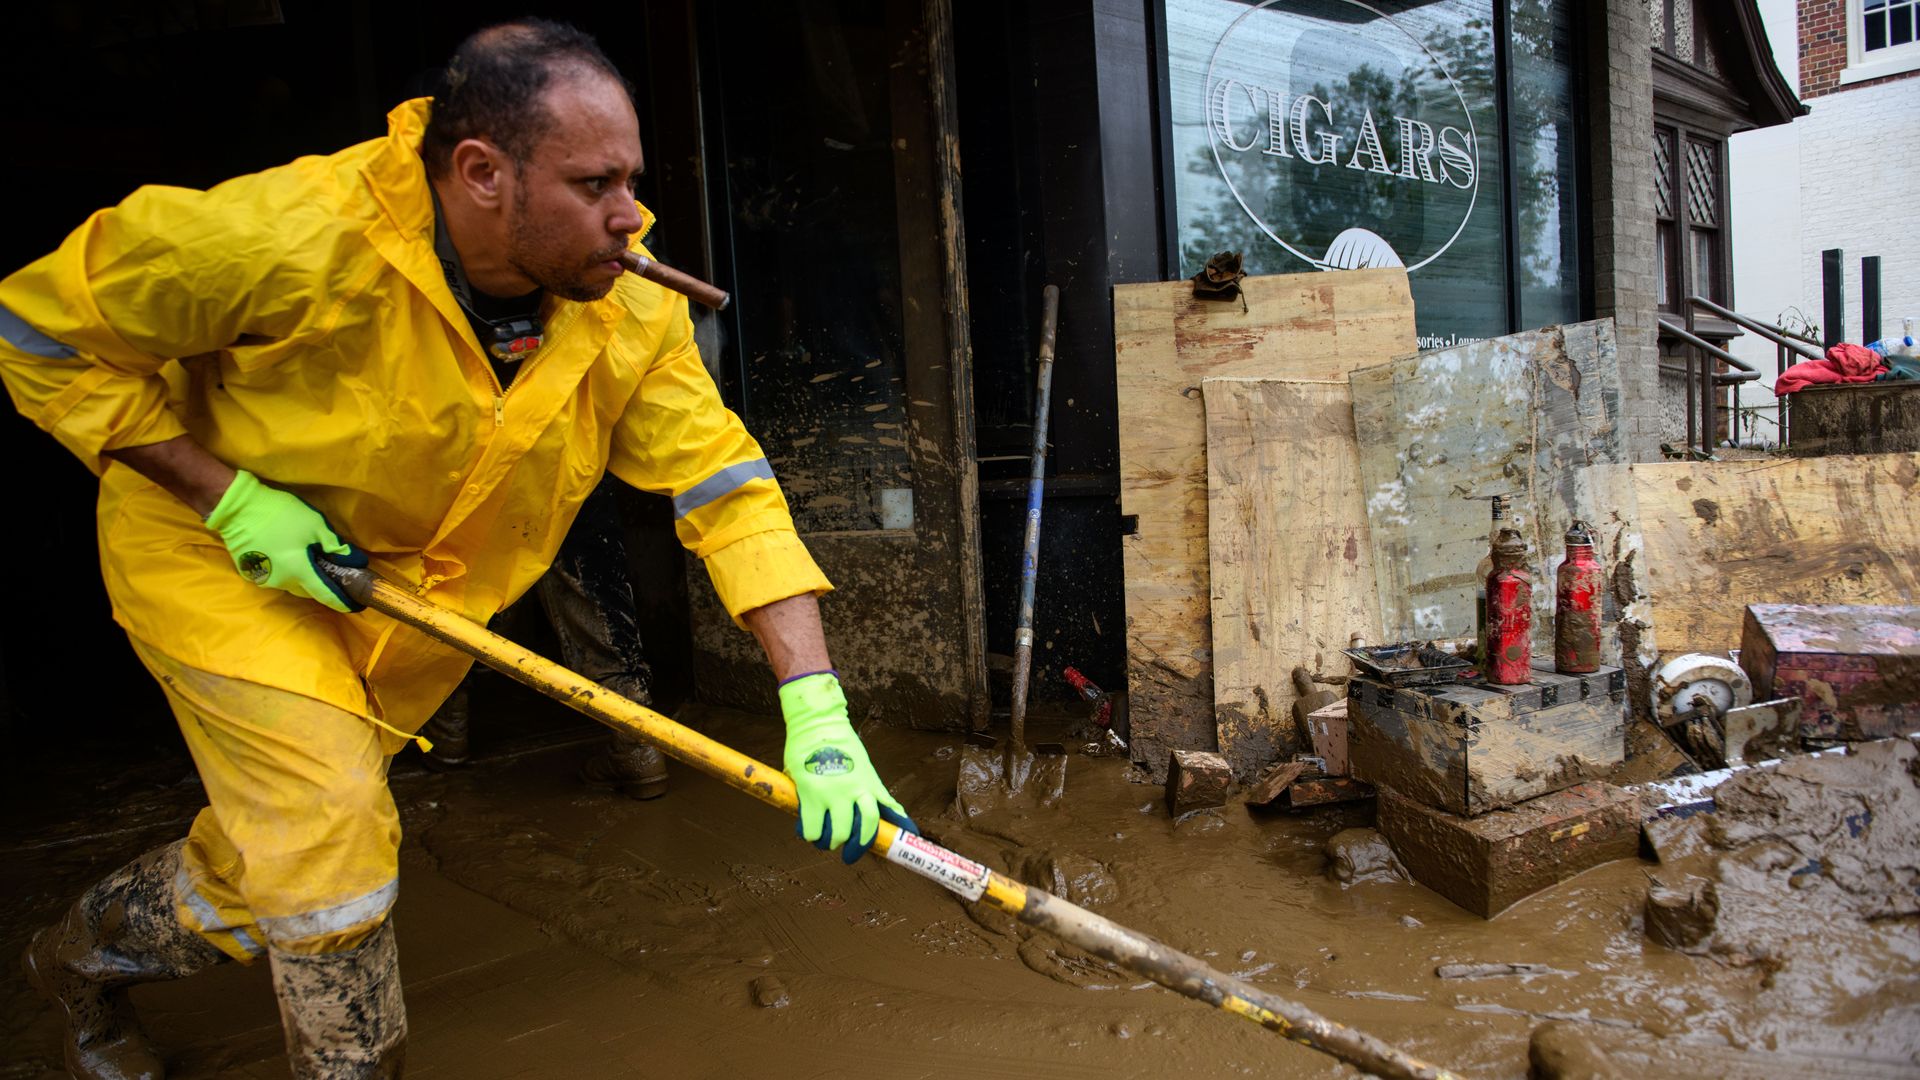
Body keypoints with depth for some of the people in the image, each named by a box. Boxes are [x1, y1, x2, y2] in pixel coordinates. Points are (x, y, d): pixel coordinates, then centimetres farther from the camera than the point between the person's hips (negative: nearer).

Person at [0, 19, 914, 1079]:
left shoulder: (633, 308, -21)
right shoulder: (295, 238, -32)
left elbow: (727, 484, -24)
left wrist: (816, 706, -33)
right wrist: (228, 498, -26)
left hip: (412, 593, 5)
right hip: (218, 557, -4)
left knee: (271, 862, 16)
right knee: (333, 836, -14)